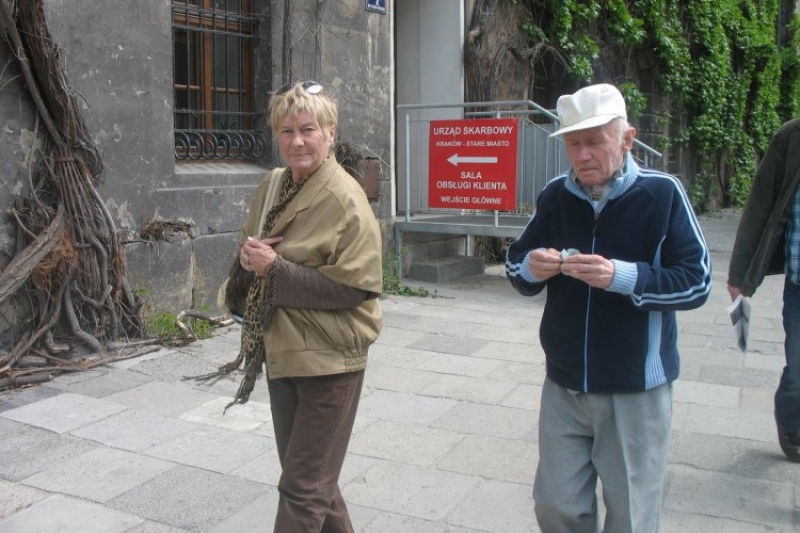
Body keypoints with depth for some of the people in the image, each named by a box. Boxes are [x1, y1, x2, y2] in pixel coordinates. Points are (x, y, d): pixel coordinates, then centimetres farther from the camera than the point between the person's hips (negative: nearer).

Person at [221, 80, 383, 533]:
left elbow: (353, 287, -20)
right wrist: (250, 257, -5)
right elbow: (253, 251, 19)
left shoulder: (346, 199, -16)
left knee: (303, 489, 2)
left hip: (329, 359, -7)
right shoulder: (272, 187, 6)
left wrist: (275, 268, -21)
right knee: (313, 476, 22)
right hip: (281, 351, 8)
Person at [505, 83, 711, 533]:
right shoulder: (555, 195, 0)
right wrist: (530, 268, -17)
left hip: (637, 389, -3)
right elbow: (515, 263, 6)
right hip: (564, 385, 3)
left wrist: (622, 277, -27)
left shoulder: (662, 193, -10)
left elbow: (697, 281, -12)